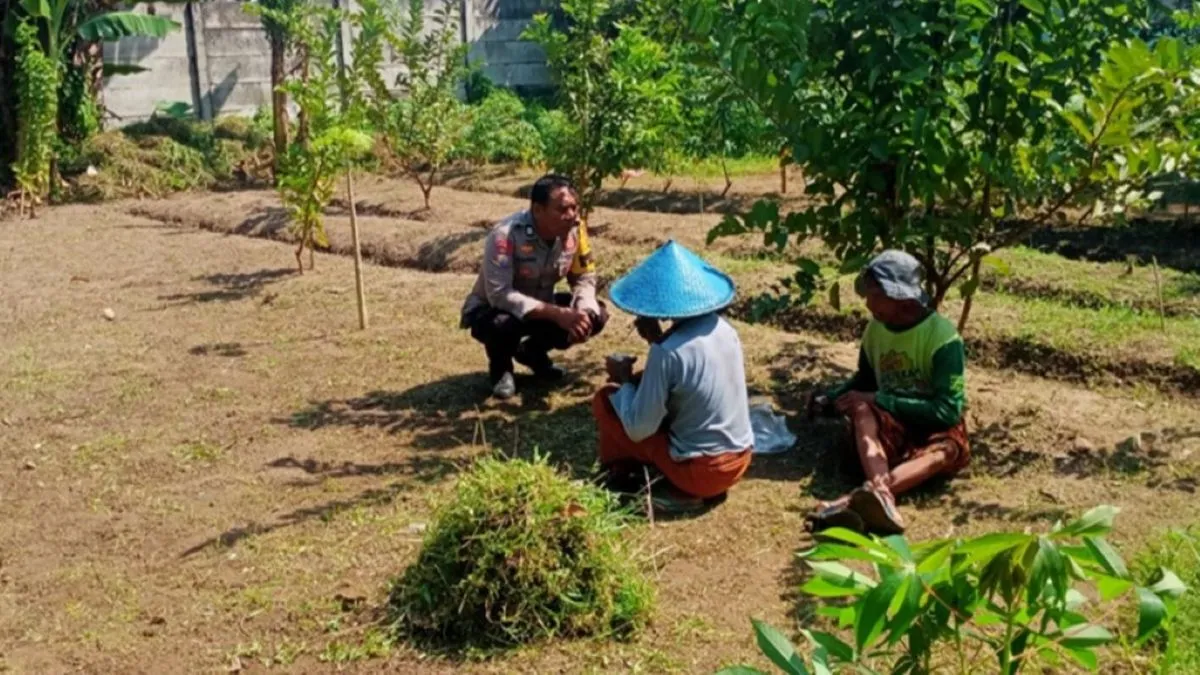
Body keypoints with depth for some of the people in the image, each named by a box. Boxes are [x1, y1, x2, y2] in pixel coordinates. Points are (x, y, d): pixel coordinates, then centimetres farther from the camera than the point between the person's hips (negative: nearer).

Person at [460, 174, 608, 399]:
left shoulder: (575, 229, -16)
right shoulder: (506, 235, -33)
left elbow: (585, 278, -5)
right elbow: (499, 294, -37)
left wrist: (584, 313, -27)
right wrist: (556, 314, -42)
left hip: (540, 307, 6)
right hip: (491, 309, -5)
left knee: (596, 316, -14)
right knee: (501, 325, -39)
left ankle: (533, 352, 12)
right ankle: (500, 368, -1)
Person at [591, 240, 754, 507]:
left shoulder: (667, 353, -23)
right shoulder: (723, 328, -2)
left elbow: (639, 429, -16)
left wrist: (624, 380, -2)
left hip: (700, 470, -7)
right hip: (739, 458, 7)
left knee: (605, 398, 3)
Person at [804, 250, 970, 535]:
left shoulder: (943, 337, -16)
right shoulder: (876, 329, 2)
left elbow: (947, 410, -21)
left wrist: (878, 400, -23)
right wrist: (830, 400, -2)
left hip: (934, 428, -4)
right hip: (889, 426, 4)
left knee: (947, 450, -38)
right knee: (861, 409, -30)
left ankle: (861, 498, -62)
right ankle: (880, 498, -57)